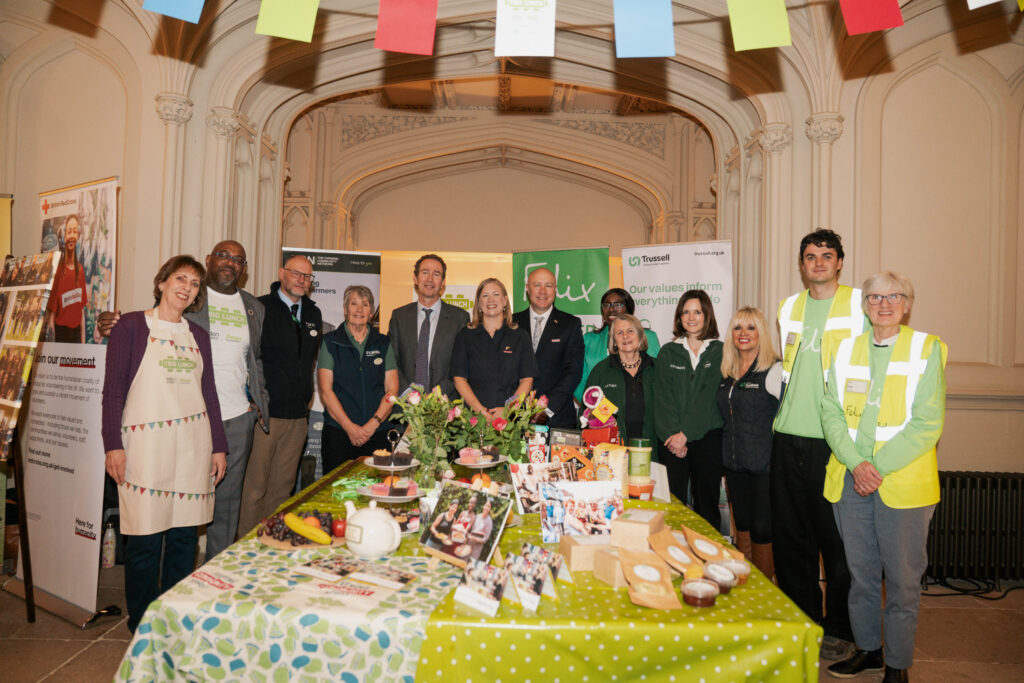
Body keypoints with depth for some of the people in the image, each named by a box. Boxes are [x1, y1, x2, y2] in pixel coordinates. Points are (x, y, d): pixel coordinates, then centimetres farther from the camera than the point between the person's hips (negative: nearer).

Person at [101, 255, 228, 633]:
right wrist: (113, 445, -10)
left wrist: (218, 446, 12)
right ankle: (142, 626, 18)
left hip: (193, 443, 4)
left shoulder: (197, 335, 13)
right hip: (145, 444, -4)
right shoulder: (131, 326, 1)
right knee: (144, 538, 0)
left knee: (185, 535, 8)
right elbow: (113, 389, -3)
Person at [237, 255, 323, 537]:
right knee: (255, 487, 0)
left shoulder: (313, 314, 13)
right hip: (264, 411, -5)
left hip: (298, 415, 6)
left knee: (283, 487, 13)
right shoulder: (260, 308, -5)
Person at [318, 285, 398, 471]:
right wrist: (350, 427, -11)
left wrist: (373, 424, -9)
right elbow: (325, 390, -2)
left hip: (377, 434, 1)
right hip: (338, 433, -1)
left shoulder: (383, 343, 10)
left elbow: (392, 390, 4)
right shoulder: (330, 342, 5)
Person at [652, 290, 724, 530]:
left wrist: (685, 433, -12)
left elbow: (709, 395, -5)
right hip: (671, 439, 1)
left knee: (707, 502, 4)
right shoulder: (668, 352, 10)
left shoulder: (718, 351, 5)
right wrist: (671, 435, -10)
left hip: (707, 436, -1)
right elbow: (663, 396, 2)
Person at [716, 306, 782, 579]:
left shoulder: (775, 370, -10)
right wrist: (727, 462, 16)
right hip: (734, 464, 7)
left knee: (761, 531, 2)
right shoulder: (728, 373, 11)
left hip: (764, 465, -6)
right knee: (742, 528, 16)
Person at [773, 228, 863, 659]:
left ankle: (840, 628, 22)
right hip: (788, 437, 5)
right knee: (789, 534, 11)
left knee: (836, 538, 4)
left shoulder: (860, 304, 0)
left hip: (833, 439, -4)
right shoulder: (789, 308, 13)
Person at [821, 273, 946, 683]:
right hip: (850, 479, 3)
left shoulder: (927, 349, 0)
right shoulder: (846, 350, 9)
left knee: (902, 579, 6)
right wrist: (855, 464, -11)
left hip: (902, 481, -3)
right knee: (860, 572, 14)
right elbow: (831, 412, 3)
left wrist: (879, 467, -14)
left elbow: (927, 423, -8)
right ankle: (867, 649, 31)